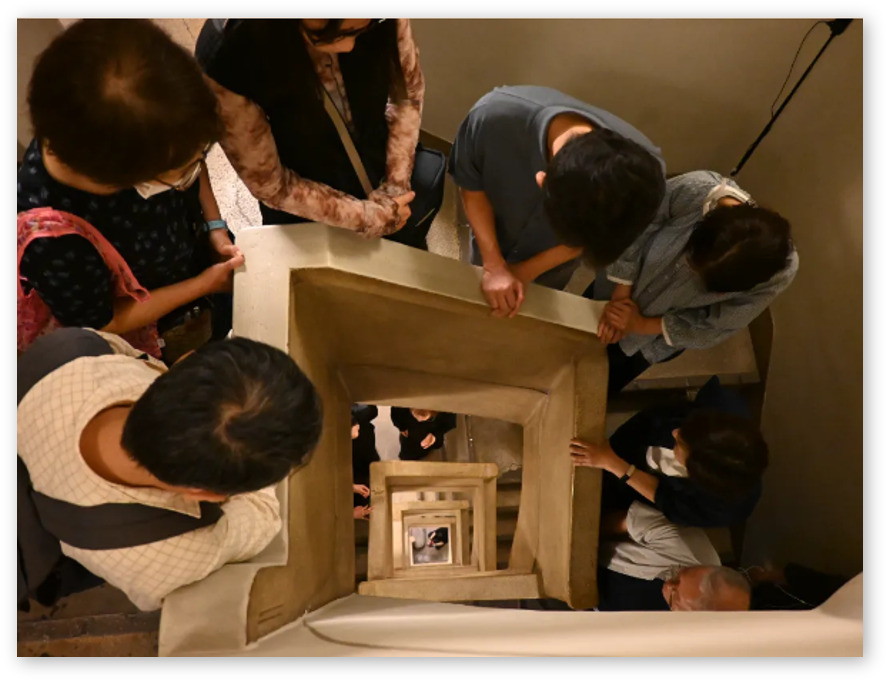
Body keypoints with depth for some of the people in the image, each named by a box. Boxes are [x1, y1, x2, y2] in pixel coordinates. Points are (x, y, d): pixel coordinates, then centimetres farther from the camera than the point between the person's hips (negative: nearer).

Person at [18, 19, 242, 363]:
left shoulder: (137, 131, -32)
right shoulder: (50, 238, -45)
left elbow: (191, 155, -6)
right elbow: (101, 324, -26)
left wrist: (216, 227, -17)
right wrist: (202, 284, -22)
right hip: (151, 326, -3)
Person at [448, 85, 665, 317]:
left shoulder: (642, 171, -40)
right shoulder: (494, 116, -44)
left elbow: (596, 236, -17)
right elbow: (470, 187, -22)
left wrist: (528, 271, -16)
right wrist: (494, 266, -25)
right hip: (491, 238, 0)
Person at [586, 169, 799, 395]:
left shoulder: (779, 273, -36)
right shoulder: (694, 189, -39)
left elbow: (712, 327, -22)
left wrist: (641, 324, -24)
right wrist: (619, 295, -25)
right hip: (616, 285, 1)